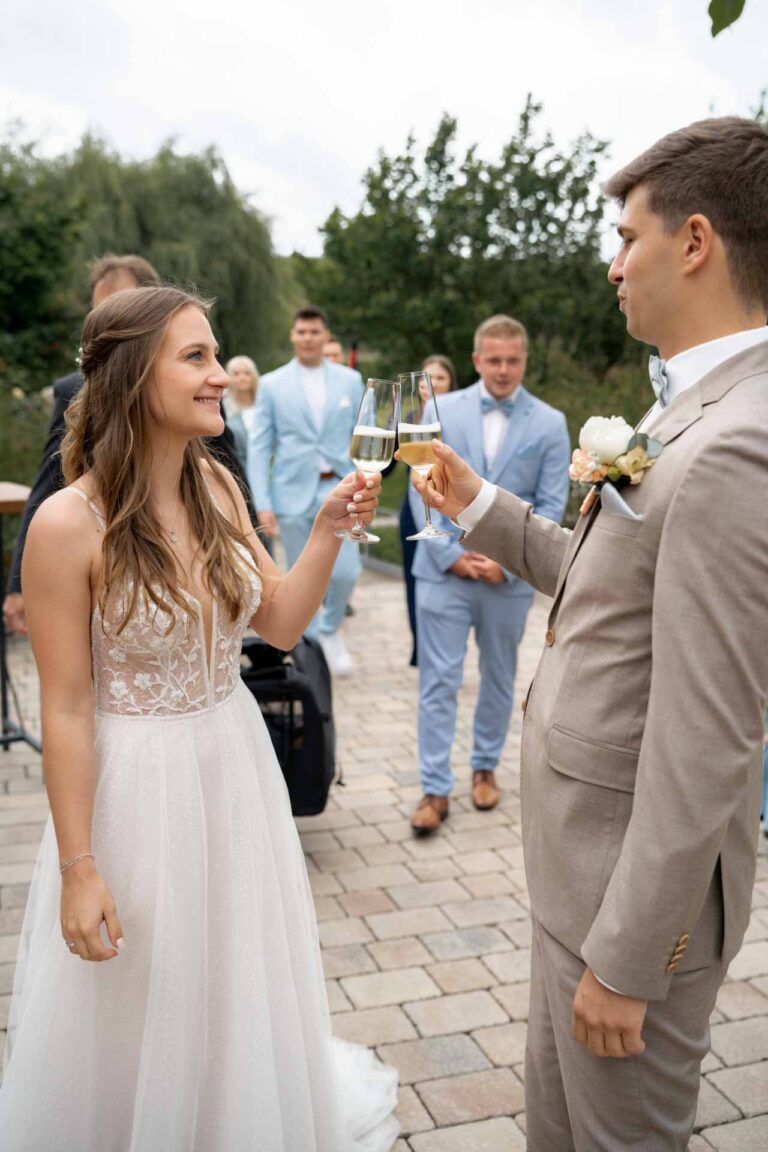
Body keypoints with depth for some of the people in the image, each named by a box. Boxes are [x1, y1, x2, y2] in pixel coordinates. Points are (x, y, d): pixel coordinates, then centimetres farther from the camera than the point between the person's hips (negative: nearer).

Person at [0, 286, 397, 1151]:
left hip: (234, 761, 6)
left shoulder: (217, 488, -3)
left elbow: (280, 624, 3)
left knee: (239, 981, 25)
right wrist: (78, 870, -13)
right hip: (134, 783, -6)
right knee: (139, 1011, 16)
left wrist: (328, 529, -12)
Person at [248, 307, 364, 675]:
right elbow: (258, 447, 0)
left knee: (345, 572, -9)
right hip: (293, 493, -1)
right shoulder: (272, 384, 3)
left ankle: (329, 629, 20)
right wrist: (262, 503, -8)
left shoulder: (350, 380, 7)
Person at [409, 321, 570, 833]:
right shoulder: (440, 411, 1)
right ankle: (436, 788, 6)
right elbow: (422, 490, 0)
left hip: (510, 575, 1)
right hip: (444, 568, 0)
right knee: (439, 679, -1)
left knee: (499, 677, 14)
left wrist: (507, 562, -11)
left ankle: (486, 766, 32)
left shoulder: (549, 423, 0)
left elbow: (551, 506, -2)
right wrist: (452, 554, -9)